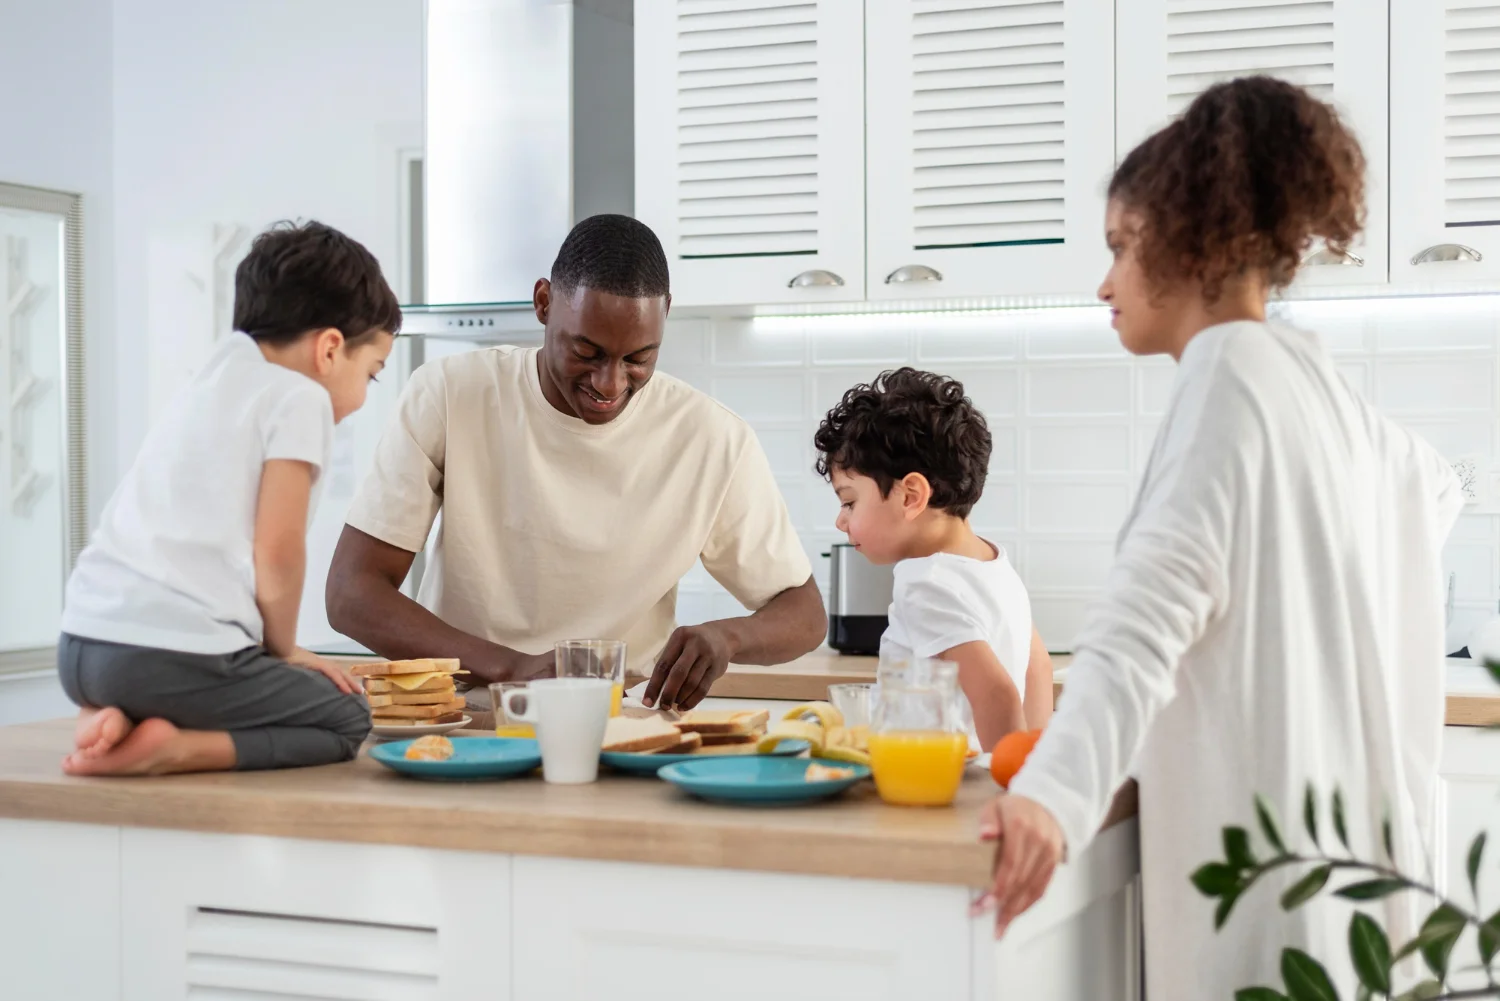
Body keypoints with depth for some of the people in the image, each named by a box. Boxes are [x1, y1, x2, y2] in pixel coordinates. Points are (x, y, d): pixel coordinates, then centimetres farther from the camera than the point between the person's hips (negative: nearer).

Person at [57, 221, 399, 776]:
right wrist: (284, 649, 9)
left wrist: (273, 652, 24)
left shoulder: (204, 389, 26)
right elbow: (276, 551, -8)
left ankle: (114, 716, 7)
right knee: (346, 721, 11)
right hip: (179, 654, -8)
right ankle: (175, 748, -10)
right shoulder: (299, 397, -1)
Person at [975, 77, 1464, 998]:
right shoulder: (1310, 373, 13)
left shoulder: (1229, 373, -13)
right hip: (1342, 812, 9)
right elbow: (1432, 490, 33)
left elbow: (1153, 609, -28)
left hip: (1267, 822, -9)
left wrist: (1055, 793, -39)